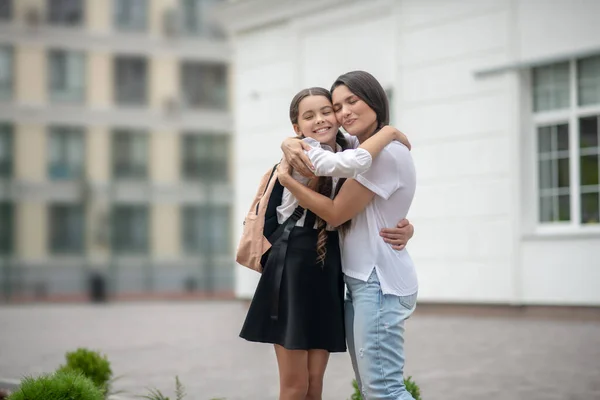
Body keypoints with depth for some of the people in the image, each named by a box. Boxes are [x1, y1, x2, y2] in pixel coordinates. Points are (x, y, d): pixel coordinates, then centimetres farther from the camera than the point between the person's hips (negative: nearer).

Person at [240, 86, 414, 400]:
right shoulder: (304, 152, -10)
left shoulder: (347, 151, 11)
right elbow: (350, 164, -30)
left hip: (328, 270, 6)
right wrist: (389, 132, -15)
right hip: (294, 265, -6)